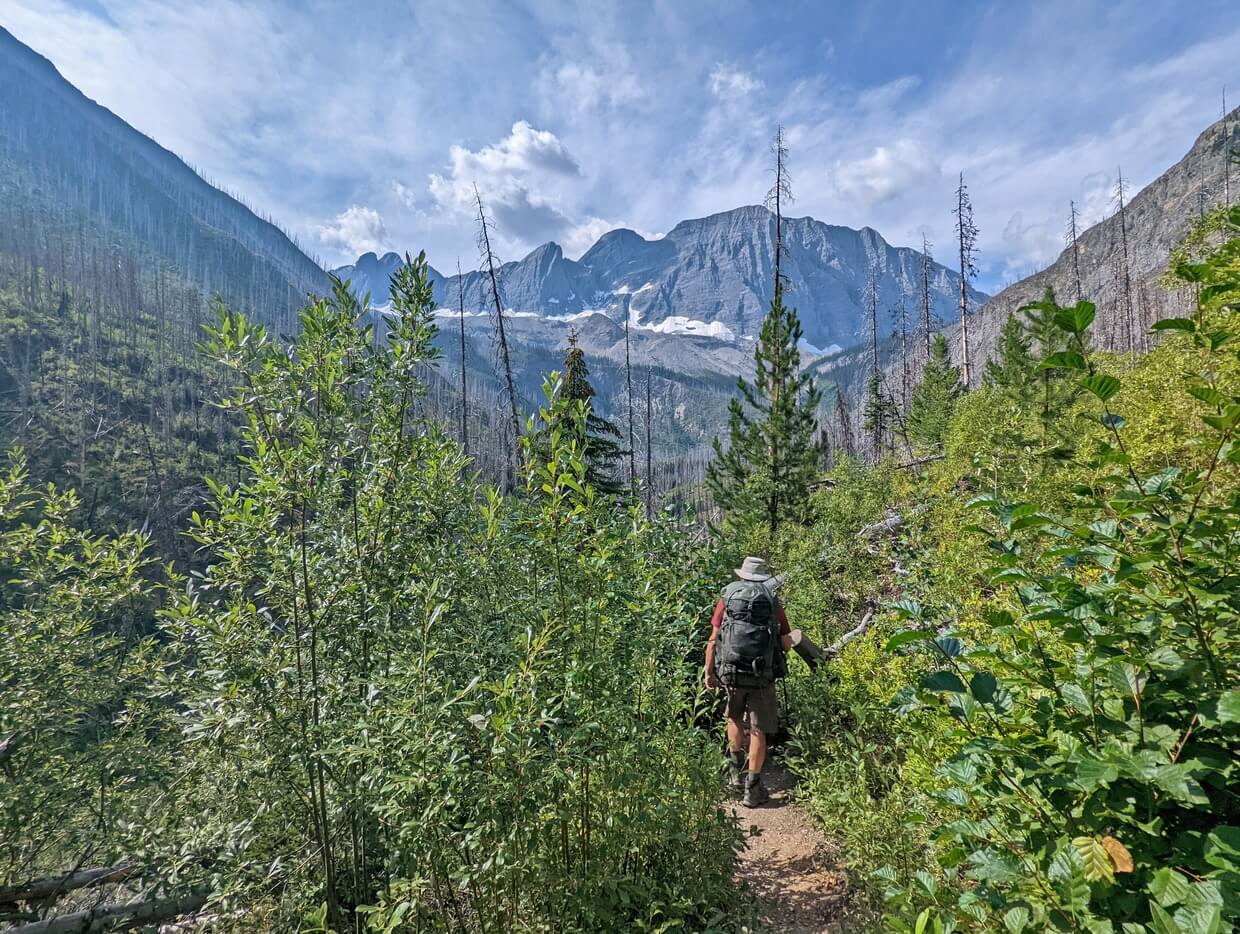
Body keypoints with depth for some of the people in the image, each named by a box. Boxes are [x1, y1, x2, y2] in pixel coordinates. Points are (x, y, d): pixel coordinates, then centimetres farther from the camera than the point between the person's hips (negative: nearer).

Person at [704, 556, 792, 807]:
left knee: (734, 718, 26)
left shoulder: (727, 597, 3)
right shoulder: (773, 601, 2)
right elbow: (786, 644, 2)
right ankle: (753, 788, 13)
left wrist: (709, 673, 7)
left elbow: (713, 639, -1)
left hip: (731, 672, 1)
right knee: (758, 731, 9)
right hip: (762, 675, -1)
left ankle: (736, 772, 28)